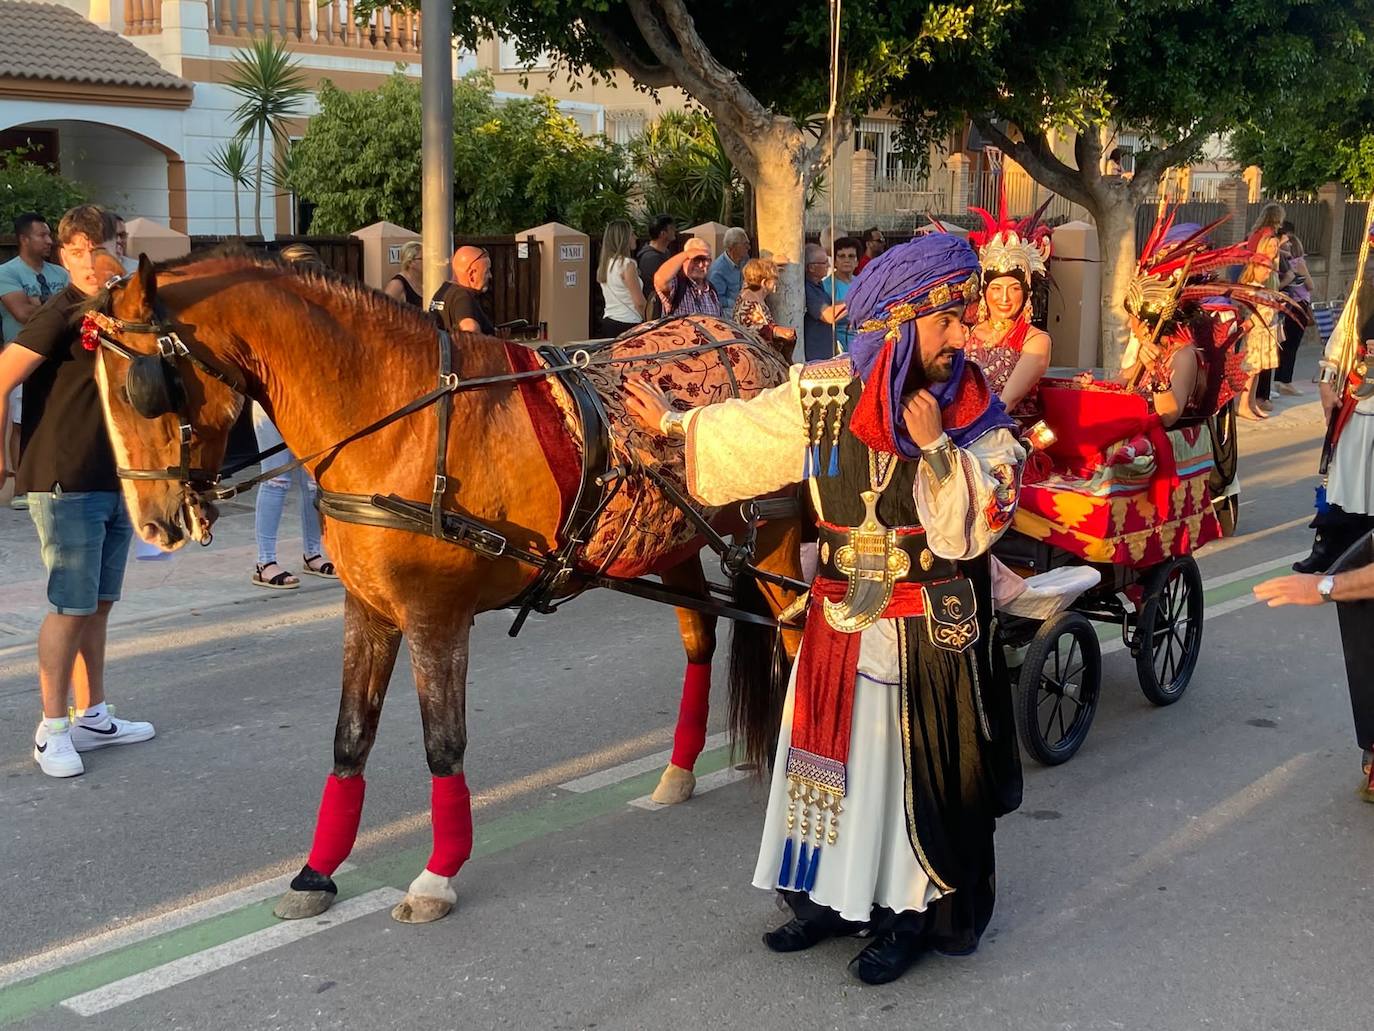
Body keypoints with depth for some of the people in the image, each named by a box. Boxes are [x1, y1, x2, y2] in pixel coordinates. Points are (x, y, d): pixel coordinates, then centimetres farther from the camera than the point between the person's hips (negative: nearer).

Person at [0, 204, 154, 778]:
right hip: (65, 484, -7)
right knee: (71, 609, -3)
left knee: (99, 604, 14)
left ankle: (93, 718, 24)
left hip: (114, 482, 7)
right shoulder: (61, 315, -13)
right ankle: (52, 730, 8)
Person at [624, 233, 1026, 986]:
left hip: (931, 633, -3)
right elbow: (740, 431, 12)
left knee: (919, 770, 6)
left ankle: (913, 914, 22)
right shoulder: (824, 397, -5)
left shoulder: (974, 416, -11)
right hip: (838, 623, 3)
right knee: (834, 755, 14)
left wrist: (935, 447, -25)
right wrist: (673, 424, 24)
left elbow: (972, 528, -17)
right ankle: (834, 895, 32)